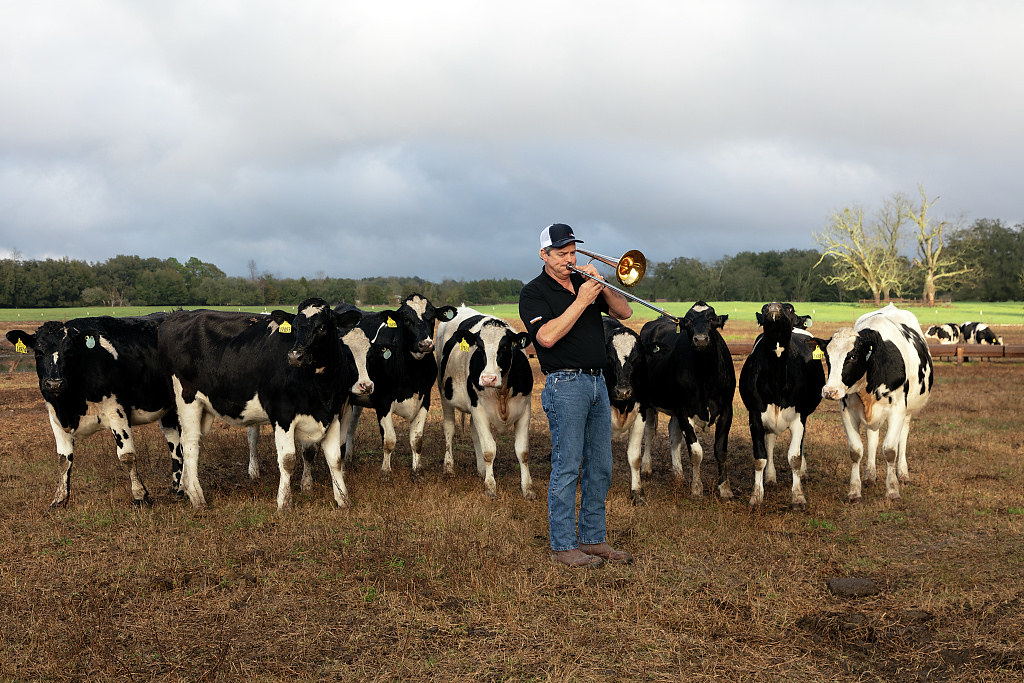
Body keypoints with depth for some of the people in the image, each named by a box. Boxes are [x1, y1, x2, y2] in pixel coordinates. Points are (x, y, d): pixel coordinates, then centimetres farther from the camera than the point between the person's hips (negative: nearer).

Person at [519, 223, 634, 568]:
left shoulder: (583, 282, 15)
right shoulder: (534, 292, -3)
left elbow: (624, 312, 10)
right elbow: (547, 336, -19)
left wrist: (601, 286, -6)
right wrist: (581, 301, -18)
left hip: (597, 383, 7)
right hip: (566, 385, -7)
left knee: (600, 468, 9)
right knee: (567, 467, -6)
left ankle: (593, 539, 18)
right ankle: (563, 546, 1)